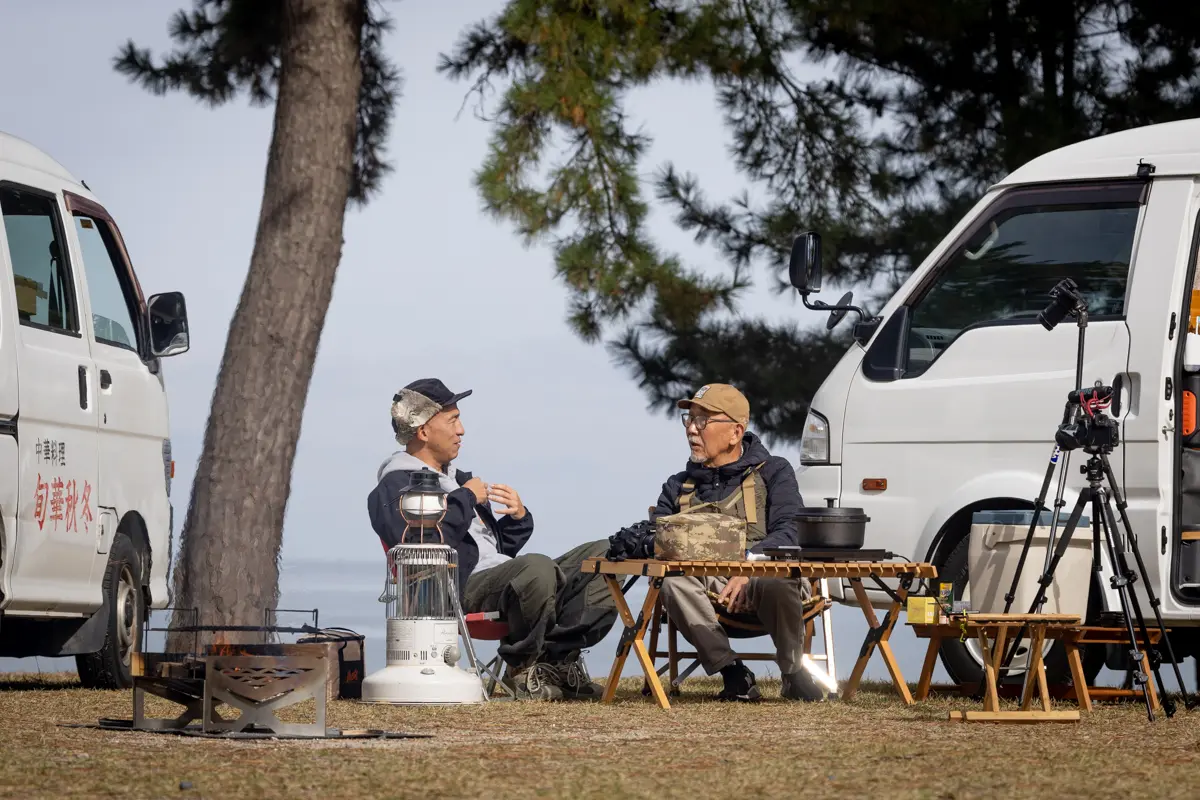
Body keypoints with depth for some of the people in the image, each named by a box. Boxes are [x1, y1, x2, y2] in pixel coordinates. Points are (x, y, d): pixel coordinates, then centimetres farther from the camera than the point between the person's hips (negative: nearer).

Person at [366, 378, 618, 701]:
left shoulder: (458, 480, 29)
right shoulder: (396, 486, -1)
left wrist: (518, 517, 9)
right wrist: (466, 499, -10)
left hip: (504, 582, 10)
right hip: (463, 589, -10)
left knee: (603, 554, -3)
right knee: (536, 566, -39)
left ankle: (557, 658, -15)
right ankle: (521, 668, -18)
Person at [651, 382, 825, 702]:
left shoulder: (773, 472, 9)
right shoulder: (679, 487, 22)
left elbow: (789, 533, -7)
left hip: (764, 579, -3)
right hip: (711, 589, 3)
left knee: (777, 583, -39)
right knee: (675, 583, -31)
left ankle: (794, 672, -15)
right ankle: (733, 675, -29)